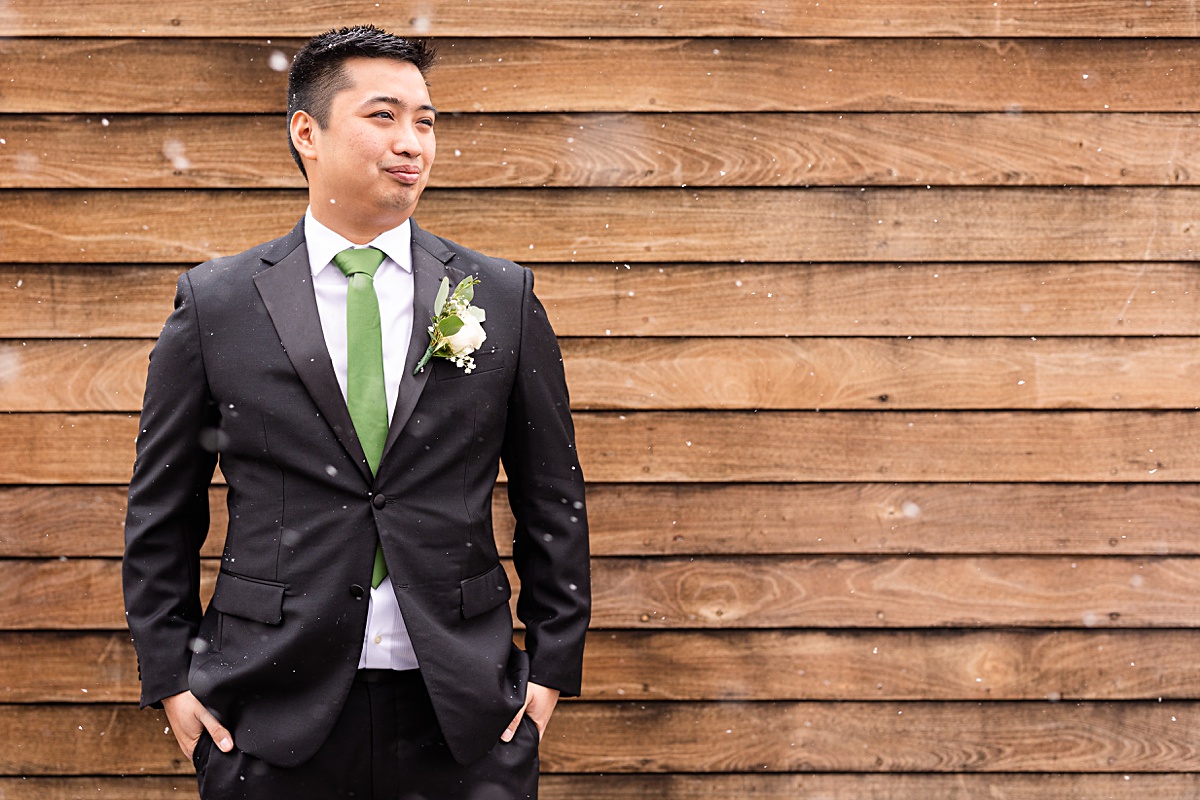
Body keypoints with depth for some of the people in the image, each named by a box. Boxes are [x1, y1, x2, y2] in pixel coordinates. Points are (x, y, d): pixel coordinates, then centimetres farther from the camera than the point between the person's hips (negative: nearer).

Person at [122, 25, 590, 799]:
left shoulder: (504, 297, 4)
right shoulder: (214, 302, 2)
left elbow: (553, 501, 8)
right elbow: (161, 510, 7)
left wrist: (552, 664, 5)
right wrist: (171, 676, 3)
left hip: (463, 717, 1)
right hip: (272, 718, 0)